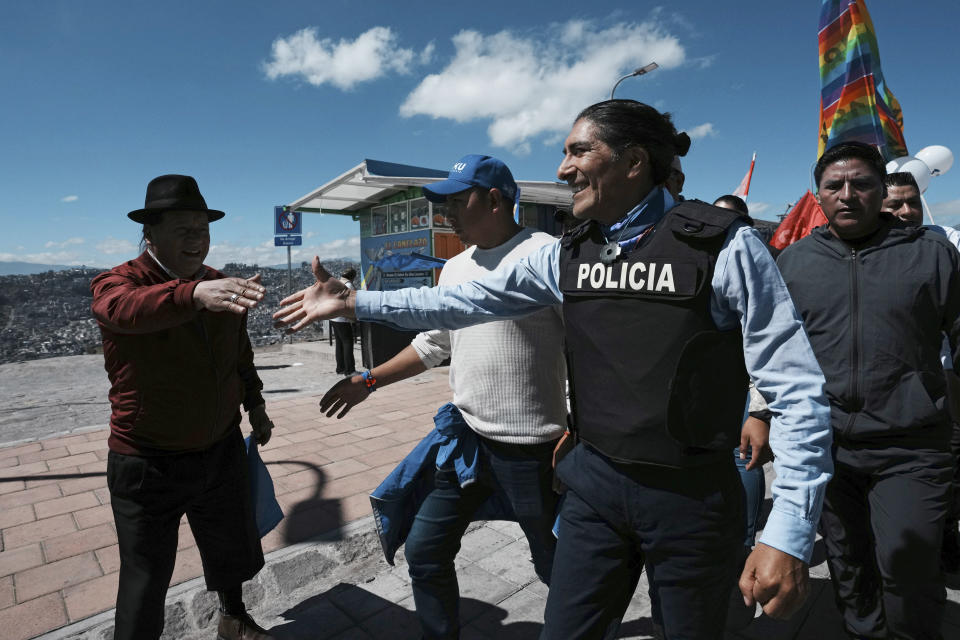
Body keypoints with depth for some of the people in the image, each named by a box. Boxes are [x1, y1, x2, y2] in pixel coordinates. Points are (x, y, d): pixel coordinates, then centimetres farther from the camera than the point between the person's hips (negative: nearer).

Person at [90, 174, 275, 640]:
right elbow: (126, 308, -41)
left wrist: (255, 404, 15)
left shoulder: (221, 288, 0)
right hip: (148, 465, -5)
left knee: (233, 548, 23)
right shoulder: (116, 283, -15)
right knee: (146, 581, 6)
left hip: (221, 449, 5)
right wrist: (195, 293, -59)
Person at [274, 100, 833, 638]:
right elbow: (467, 301, 4)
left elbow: (798, 392, -13)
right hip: (596, 482, 4)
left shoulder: (723, 246, -14)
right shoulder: (568, 256, 1)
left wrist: (789, 535, -17)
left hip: (691, 497, -3)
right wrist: (354, 302, 4)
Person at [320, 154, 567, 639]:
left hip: (530, 448, -6)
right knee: (424, 552, 13)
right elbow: (433, 344, 17)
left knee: (556, 567, 14)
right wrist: (369, 380, 13)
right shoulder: (454, 268, 10)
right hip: (465, 438, 7)